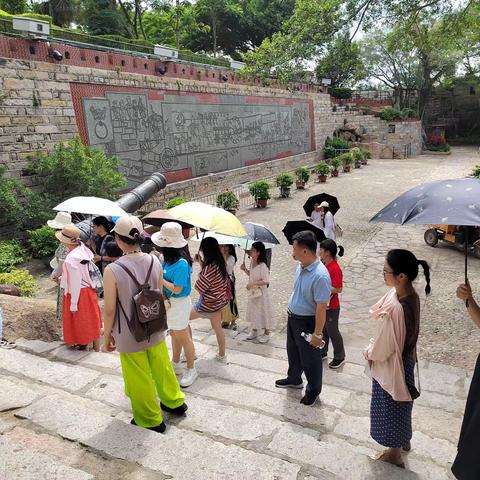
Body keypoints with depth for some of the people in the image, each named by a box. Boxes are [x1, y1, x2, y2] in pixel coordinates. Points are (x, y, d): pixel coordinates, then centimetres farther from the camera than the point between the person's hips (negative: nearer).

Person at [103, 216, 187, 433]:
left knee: (139, 379, 16)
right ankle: (174, 402, 47)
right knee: (162, 367, 26)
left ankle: (151, 420, 35)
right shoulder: (154, 261, -10)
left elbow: (110, 309, -17)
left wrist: (107, 335, 0)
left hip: (129, 337, -4)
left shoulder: (112, 270, -24)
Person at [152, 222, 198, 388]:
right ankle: (175, 364, 41)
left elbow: (177, 289, -27)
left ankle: (191, 370, 24)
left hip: (179, 303, -9)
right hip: (168, 302, 9)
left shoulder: (181, 264, -27)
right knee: (174, 334, 23)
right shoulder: (168, 260, -1)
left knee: (183, 337, 6)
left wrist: (160, 279, -20)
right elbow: (166, 278, 6)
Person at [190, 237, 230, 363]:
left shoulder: (210, 267, -28)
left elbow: (199, 288, -20)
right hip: (218, 301, 8)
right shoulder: (219, 263, -2)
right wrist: (200, 262, 6)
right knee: (217, 328, 19)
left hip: (208, 304, -8)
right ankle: (221, 356, 30)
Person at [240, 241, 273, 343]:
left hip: (261, 293, -8)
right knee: (253, 311, 18)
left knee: (263, 312, 6)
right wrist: (245, 269, 0)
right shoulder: (252, 263, 1)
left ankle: (266, 333, 22)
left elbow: (266, 281, -25)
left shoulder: (262, 266, -23)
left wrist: (252, 283, -26)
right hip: (253, 292, 8)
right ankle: (254, 331, 34)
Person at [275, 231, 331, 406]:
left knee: (310, 359, 14)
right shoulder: (301, 266, -4)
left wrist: (317, 334, -21)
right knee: (293, 352, 28)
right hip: (293, 317, 8)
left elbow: (321, 308, -27)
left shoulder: (320, 276, -32)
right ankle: (294, 379, 52)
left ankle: (313, 390, 37)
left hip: (307, 322, -8)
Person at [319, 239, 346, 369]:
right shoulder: (323, 264, -1)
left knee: (332, 331, 9)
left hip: (331, 307, -8)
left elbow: (338, 289, -26)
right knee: (322, 329, 23)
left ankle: (339, 357, 28)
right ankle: (323, 352, 42)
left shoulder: (335, 269, -27)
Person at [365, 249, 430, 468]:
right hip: (404, 357, 8)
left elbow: (384, 347, -26)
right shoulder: (409, 294, -11)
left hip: (390, 365, -8)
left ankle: (395, 453, 41)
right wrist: (374, 347, 10)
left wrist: (369, 353, -6)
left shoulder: (395, 308, -39)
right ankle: (404, 440, 55)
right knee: (400, 403, 30)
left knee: (391, 407, 17)